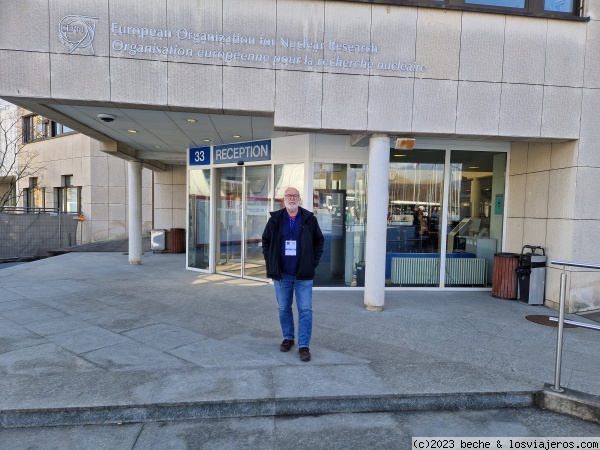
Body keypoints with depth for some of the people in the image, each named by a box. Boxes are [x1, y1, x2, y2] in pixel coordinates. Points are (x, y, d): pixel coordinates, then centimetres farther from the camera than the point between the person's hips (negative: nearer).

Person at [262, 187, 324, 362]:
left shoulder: (309, 219, -1)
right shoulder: (275, 219, 2)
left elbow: (319, 241, 7)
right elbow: (266, 241, 11)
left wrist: (313, 262, 0)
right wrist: (270, 261, 3)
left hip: (303, 275, -1)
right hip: (281, 274, 2)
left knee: (305, 310, -1)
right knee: (284, 308, 13)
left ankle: (304, 346, 9)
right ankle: (288, 338, 32)